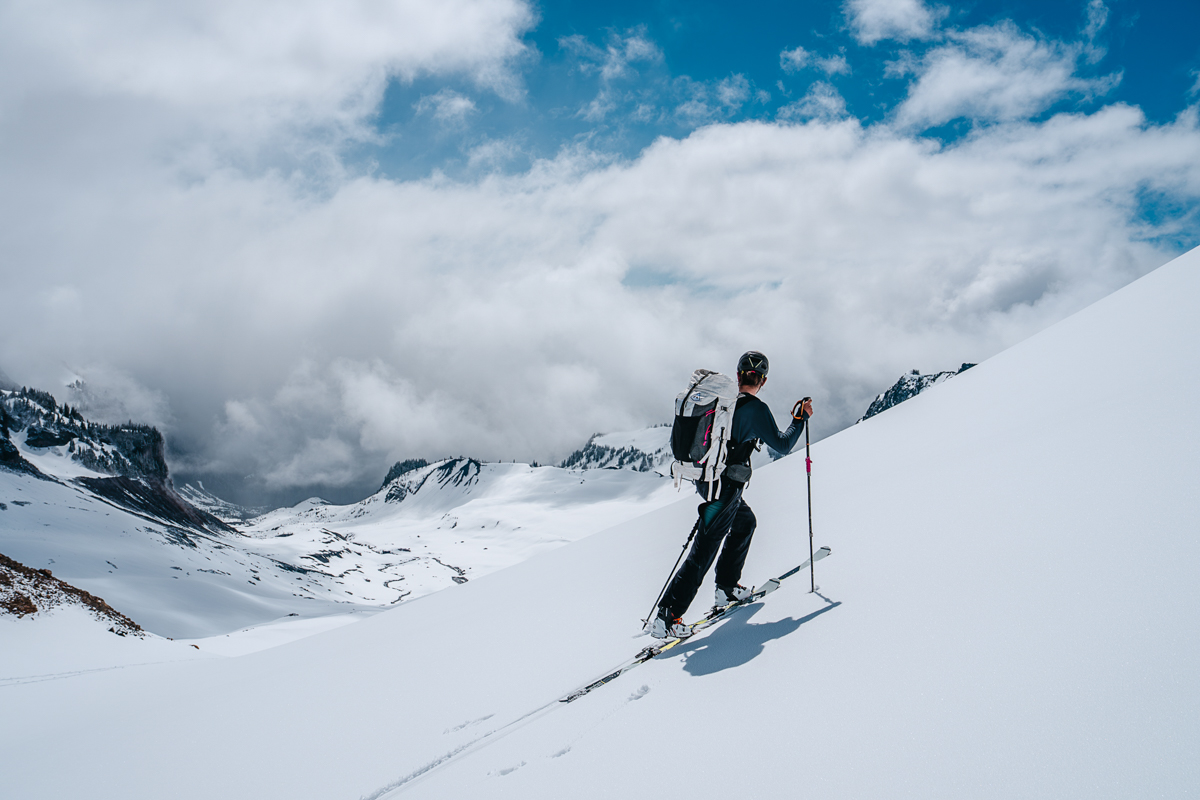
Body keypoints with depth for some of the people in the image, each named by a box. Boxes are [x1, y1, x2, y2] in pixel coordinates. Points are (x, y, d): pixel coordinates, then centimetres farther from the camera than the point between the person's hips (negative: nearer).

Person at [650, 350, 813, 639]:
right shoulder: (755, 408, -15)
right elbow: (782, 446, -8)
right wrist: (801, 418, 4)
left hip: (706, 479, 8)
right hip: (726, 488, -8)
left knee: (745, 522, 29)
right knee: (704, 551, -5)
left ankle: (727, 588, 33)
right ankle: (666, 617, -6)